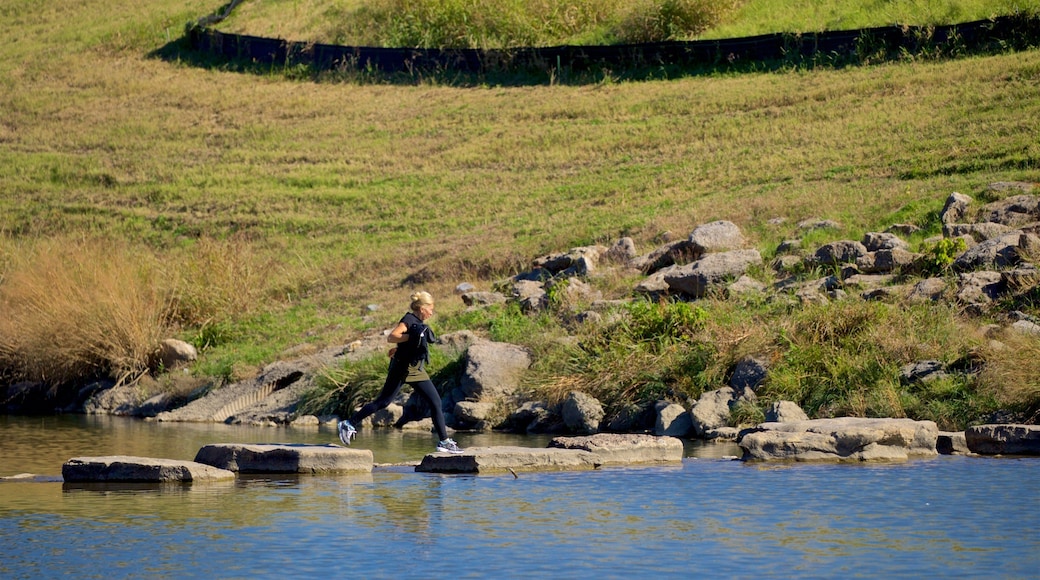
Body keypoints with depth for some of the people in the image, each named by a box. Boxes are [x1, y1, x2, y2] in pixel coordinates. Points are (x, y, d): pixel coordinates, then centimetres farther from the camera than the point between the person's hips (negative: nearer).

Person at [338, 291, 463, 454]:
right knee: (383, 402, -8)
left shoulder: (419, 323, 16)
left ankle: (444, 442, 3)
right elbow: (391, 337, -21)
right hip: (403, 367, -9)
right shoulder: (409, 319, -10)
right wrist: (413, 337, -28)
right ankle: (349, 424, 0)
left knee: (436, 402, 2)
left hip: (417, 370, 9)